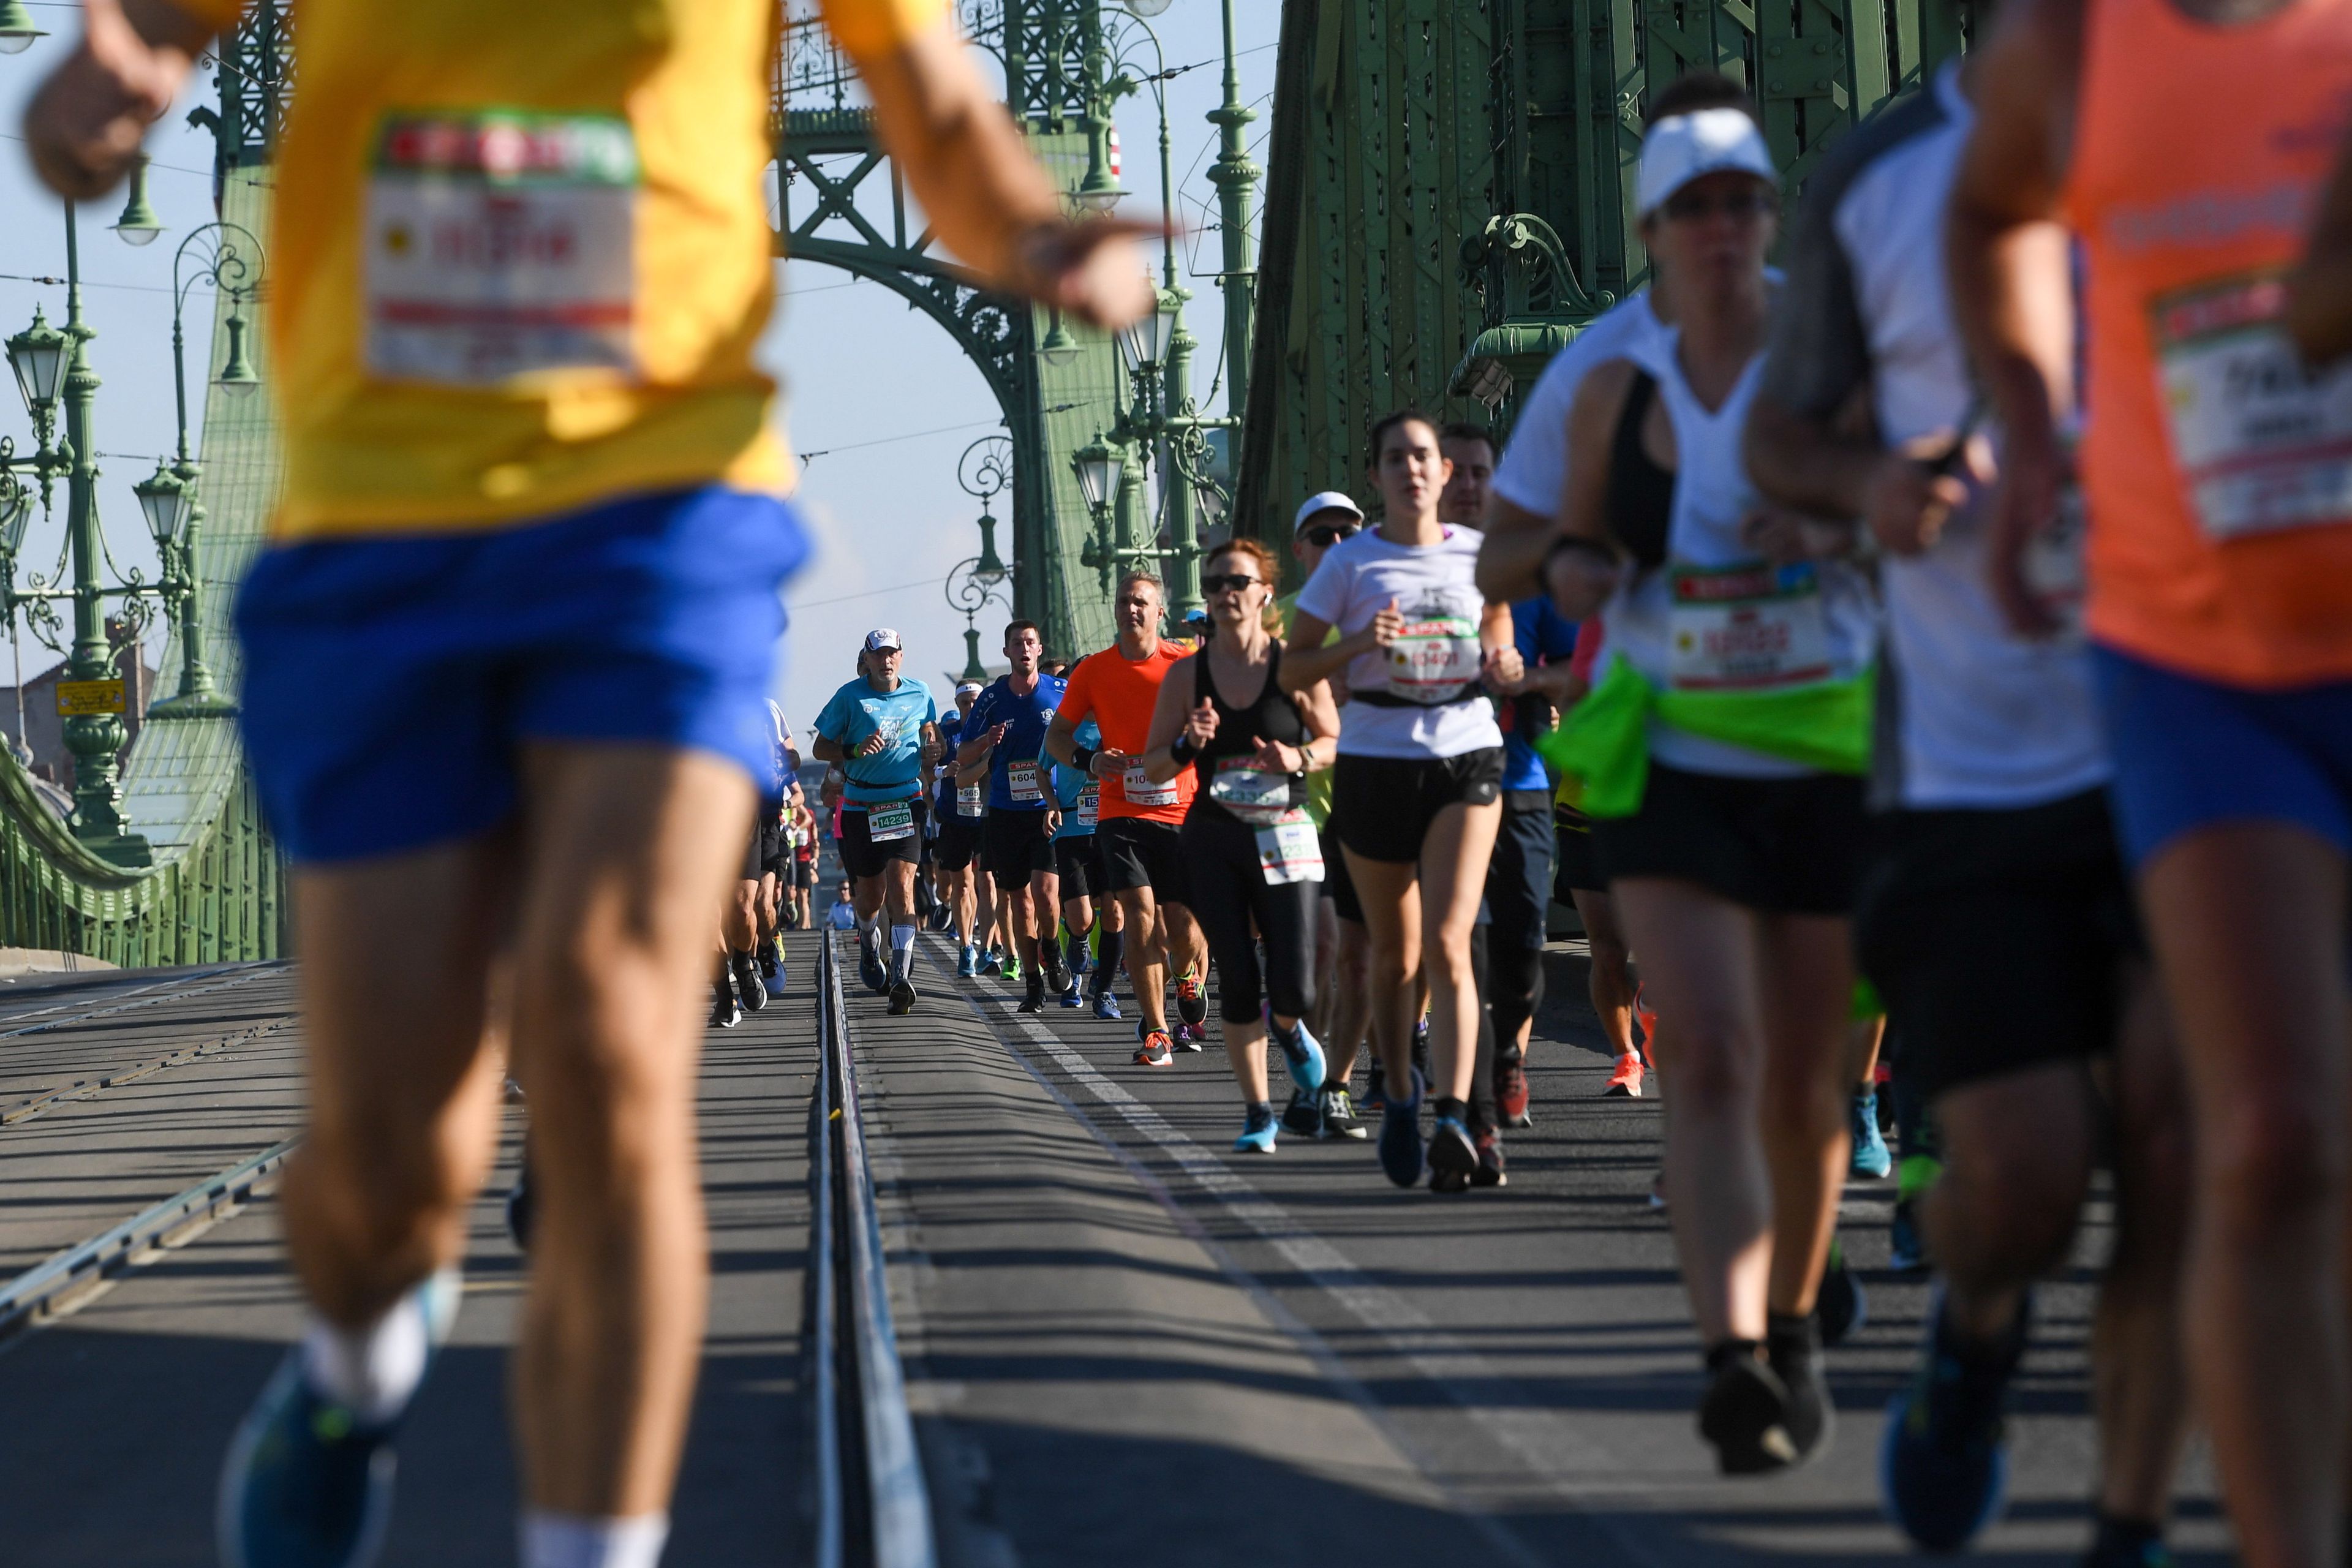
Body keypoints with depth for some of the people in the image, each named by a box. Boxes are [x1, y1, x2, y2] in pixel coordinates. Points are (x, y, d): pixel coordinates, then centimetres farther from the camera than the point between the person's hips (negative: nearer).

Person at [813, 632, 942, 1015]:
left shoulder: (919, 694, 5)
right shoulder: (850, 697, -2)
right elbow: (821, 748, 2)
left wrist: (931, 752, 4)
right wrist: (855, 750, -16)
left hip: (906, 800, 0)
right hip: (861, 806, 0)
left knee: (901, 885, -17)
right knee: (871, 894, 8)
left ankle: (902, 976, -22)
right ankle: (868, 944, 43)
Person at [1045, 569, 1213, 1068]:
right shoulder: (1094, 670, 4)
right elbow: (1056, 736, 12)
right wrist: (1089, 760, -7)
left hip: (1182, 811, -1)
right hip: (1122, 813, 1)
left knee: (1183, 927, -1)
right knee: (1140, 913, -15)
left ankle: (1191, 998, 33)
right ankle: (1155, 1033, -9)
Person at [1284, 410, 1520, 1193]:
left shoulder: (1480, 553, 7)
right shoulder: (1351, 562, 2)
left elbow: (1498, 631, 21)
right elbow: (1291, 668, 2)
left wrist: (1502, 662, -3)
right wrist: (1360, 643, -16)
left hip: (1466, 756, 0)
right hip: (1375, 763, 0)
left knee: (1447, 945, -14)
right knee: (1394, 952, 9)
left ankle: (1453, 1115, -23)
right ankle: (1400, 1096, 29)